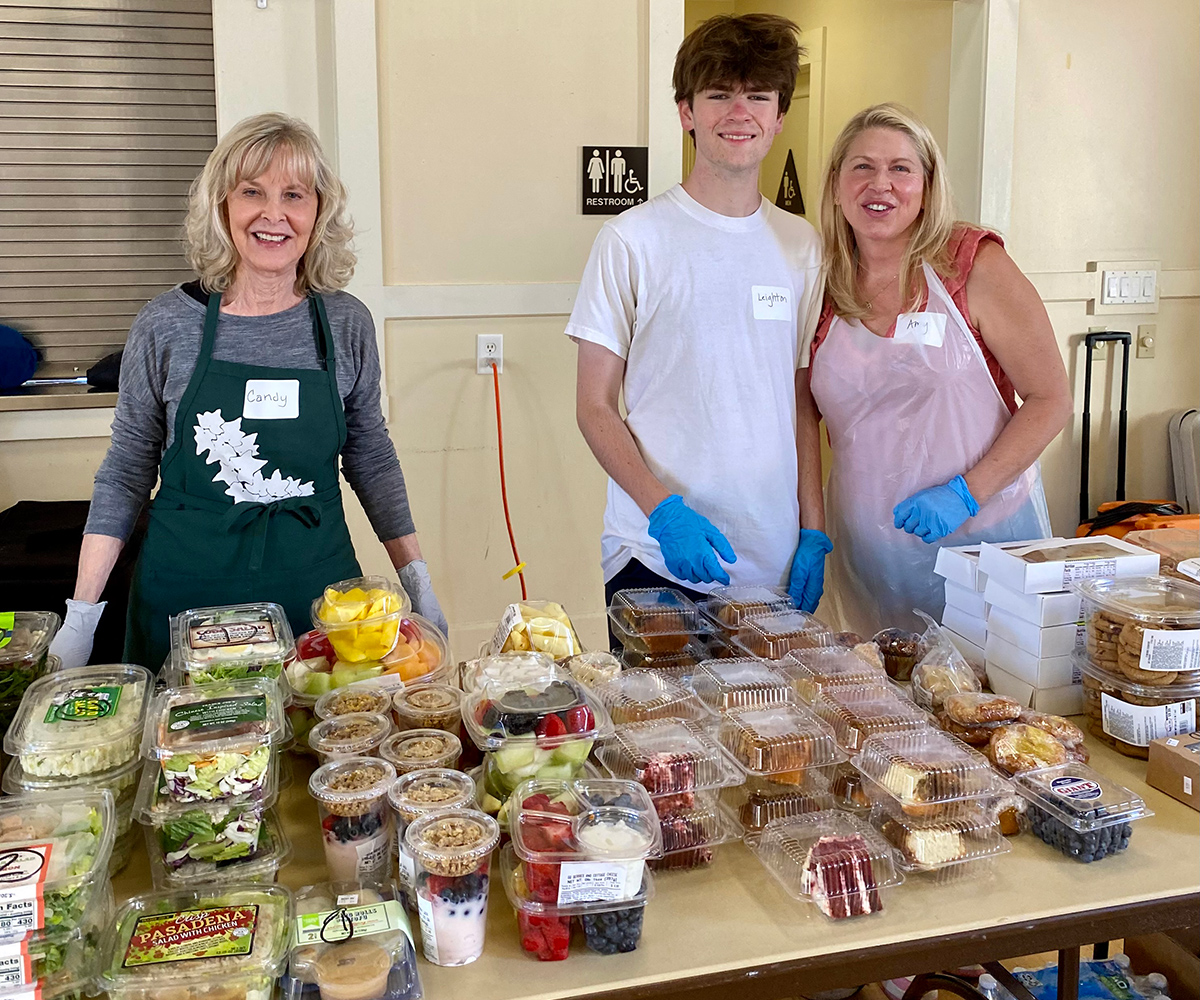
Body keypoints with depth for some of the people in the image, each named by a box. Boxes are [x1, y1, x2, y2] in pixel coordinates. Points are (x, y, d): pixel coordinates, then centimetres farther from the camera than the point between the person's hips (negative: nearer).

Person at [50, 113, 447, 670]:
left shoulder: (346, 323, -1)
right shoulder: (165, 325, -5)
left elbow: (372, 458, 8)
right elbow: (127, 470, 1)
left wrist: (417, 581, 5)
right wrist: (82, 614, -3)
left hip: (315, 583, 1)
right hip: (186, 586, -1)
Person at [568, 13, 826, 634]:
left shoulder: (803, 247, 9)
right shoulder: (631, 240, -3)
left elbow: (802, 406, 12)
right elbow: (594, 407, -3)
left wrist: (814, 531, 4)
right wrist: (666, 510, -16)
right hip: (654, 560, -3)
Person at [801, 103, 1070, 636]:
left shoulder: (972, 265, -6)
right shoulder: (821, 287, 3)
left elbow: (1051, 400, -5)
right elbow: (802, 418, 10)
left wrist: (966, 492, -16)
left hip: (985, 536, -2)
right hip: (868, 548, 3)